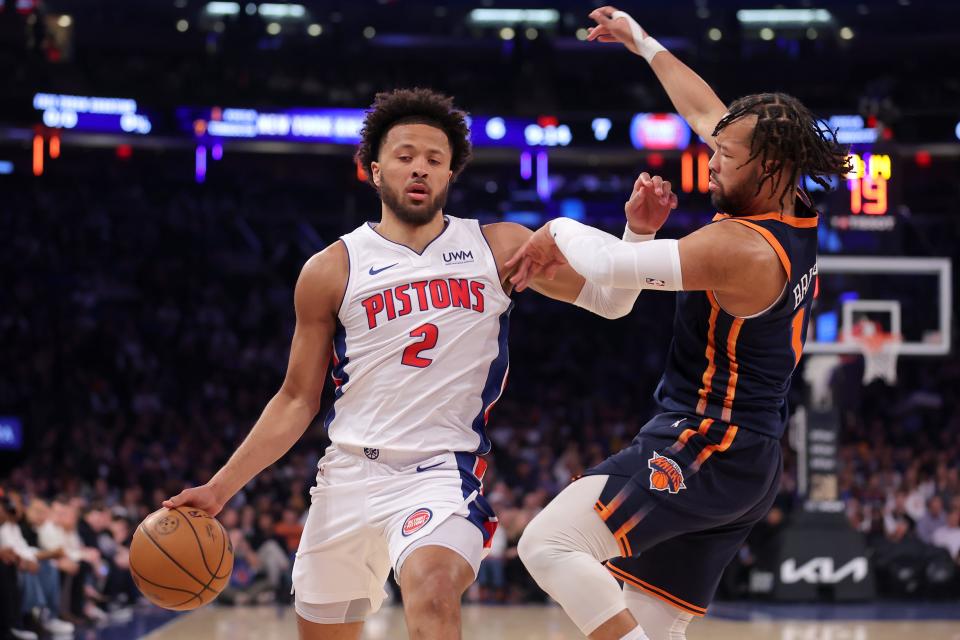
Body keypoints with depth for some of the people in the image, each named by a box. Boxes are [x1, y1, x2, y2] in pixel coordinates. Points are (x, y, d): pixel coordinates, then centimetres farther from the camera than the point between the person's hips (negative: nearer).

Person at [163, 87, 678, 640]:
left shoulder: (500, 249, 5)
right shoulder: (333, 269, 4)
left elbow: (609, 300, 7)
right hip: (349, 474, 3)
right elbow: (297, 402, 9)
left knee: (433, 590, -34)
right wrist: (221, 488, 2)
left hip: (443, 469, -3)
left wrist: (637, 229, -13)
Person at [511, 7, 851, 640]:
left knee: (549, 543, -17)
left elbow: (610, 263, -27)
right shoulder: (797, 220, 7)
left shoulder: (740, 249, -21)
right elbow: (707, 113, 19)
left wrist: (557, 232, -6)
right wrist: (641, 41, 28)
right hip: (749, 461, 10)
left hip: (701, 451, -10)